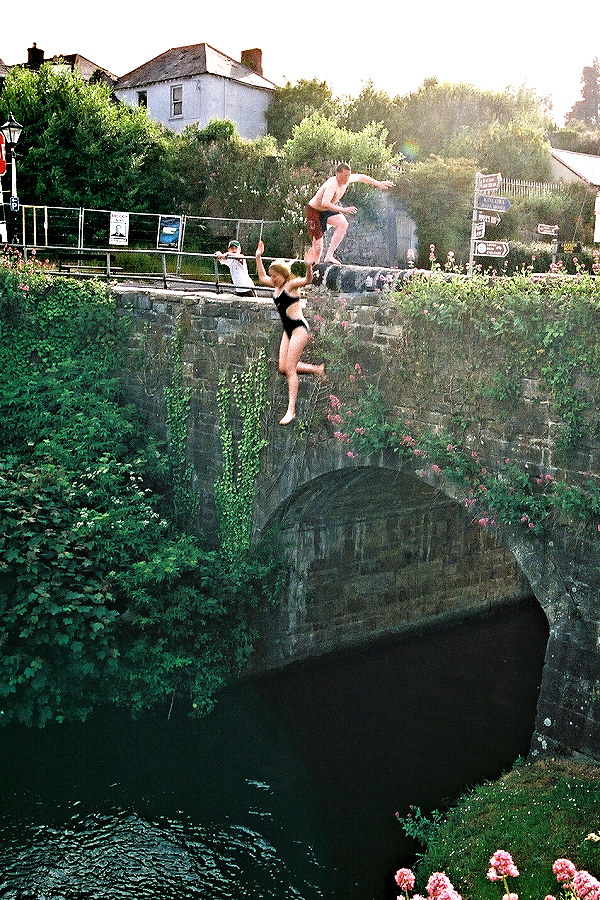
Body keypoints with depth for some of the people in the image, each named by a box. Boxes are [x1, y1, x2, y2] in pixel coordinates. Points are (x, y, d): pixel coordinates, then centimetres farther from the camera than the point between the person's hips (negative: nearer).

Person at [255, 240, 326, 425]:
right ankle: (318, 369, 22)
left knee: (290, 369, -11)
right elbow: (262, 277, 29)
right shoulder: (276, 286, 11)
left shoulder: (291, 284, -10)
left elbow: (308, 280, -28)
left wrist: (309, 266, -46)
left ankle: (291, 410, -9)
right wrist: (258, 258, 22)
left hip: (299, 328, -9)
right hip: (288, 330, 9)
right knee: (283, 368, 5)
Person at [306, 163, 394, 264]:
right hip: (314, 211, -7)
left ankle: (329, 256, -20)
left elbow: (361, 177, 12)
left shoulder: (346, 179, -10)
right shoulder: (332, 185, -33)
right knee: (318, 248, -10)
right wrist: (343, 210, -52)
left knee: (343, 224, -22)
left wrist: (378, 184, 14)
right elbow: (324, 204, -47)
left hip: (328, 210, 7)